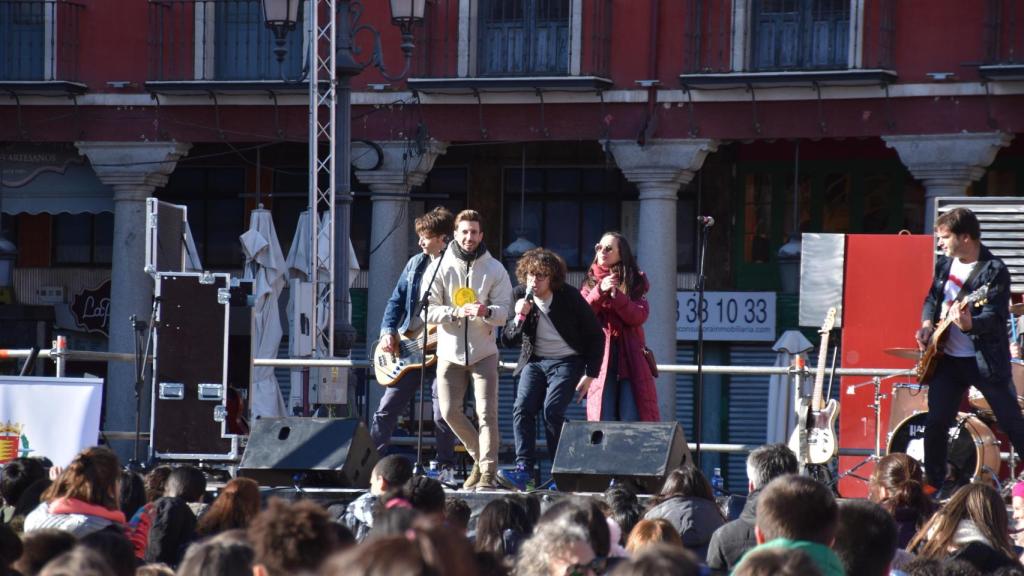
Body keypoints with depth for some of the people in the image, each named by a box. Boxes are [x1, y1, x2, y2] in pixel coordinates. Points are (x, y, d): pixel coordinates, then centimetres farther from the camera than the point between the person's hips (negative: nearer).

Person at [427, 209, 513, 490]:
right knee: (450, 411, 1)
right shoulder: (441, 267, 1)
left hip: (483, 352, -2)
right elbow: (429, 310, -4)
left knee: (487, 412, -10)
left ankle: (488, 472, -7)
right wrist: (456, 312, -22)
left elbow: (504, 311, -3)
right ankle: (481, 457, 21)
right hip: (450, 351, 2)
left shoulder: (494, 269, 1)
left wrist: (487, 312, -26)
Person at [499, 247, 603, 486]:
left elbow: (596, 336, -3)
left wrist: (590, 374, -8)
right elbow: (507, 341, 0)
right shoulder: (520, 297, -2)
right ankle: (524, 466, -20)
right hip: (535, 361, 4)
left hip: (566, 361, -4)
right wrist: (519, 317, -20)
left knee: (551, 410, -21)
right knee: (522, 408, -17)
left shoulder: (569, 297, -11)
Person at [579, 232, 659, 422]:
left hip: (630, 358, -1)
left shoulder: (635, 282, 11)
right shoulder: (591, 283, 15)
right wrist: (600, 291, -15)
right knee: (603, 418, -6)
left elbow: (639, 316, -5)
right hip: (601, 357, 1)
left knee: (632, 417, -8)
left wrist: (616, 295, -17)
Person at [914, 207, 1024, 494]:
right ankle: (934, 484, 15)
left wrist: (969, 324, -42)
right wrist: (927, 323, 0)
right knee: (936, 424, 3)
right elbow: (932, 298, 21)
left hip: (985, 360, -6)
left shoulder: (994, 271, -14)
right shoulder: (945, 263, 8)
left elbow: (994, 317, -22)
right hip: (946, 358, 6)